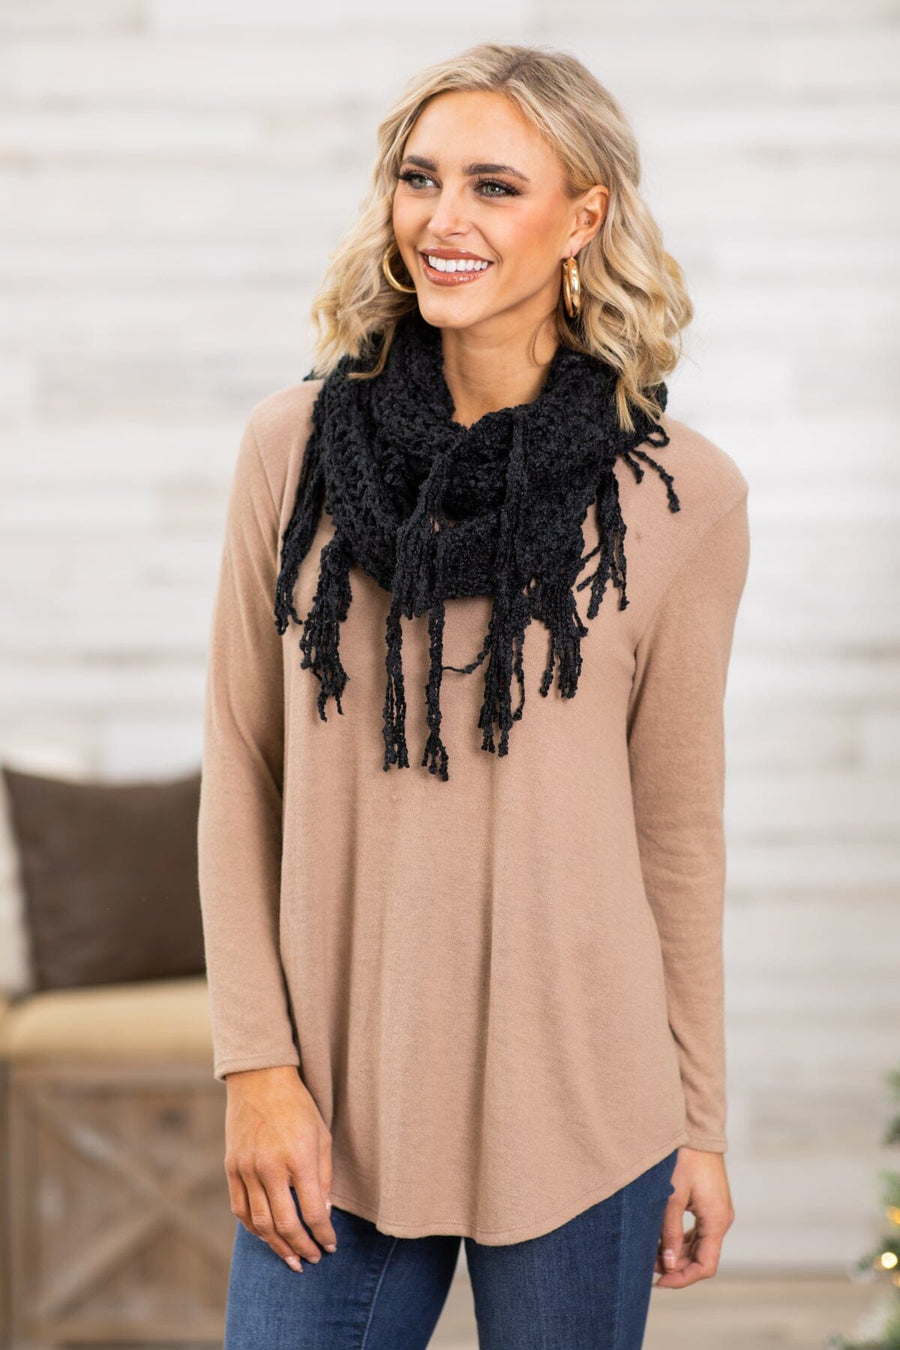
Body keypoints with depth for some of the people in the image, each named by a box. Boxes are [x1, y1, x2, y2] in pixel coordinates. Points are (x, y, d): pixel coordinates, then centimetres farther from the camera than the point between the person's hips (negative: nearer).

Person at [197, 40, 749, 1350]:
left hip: (578, 1112, -1)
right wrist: (254, 1065, -4)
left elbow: (679, 826, 3)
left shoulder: (683, 496, -3)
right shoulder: (294, 447, 0)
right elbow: (241, 775, 3)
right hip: (334, 1096, 1)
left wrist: (702, 1125, 6)